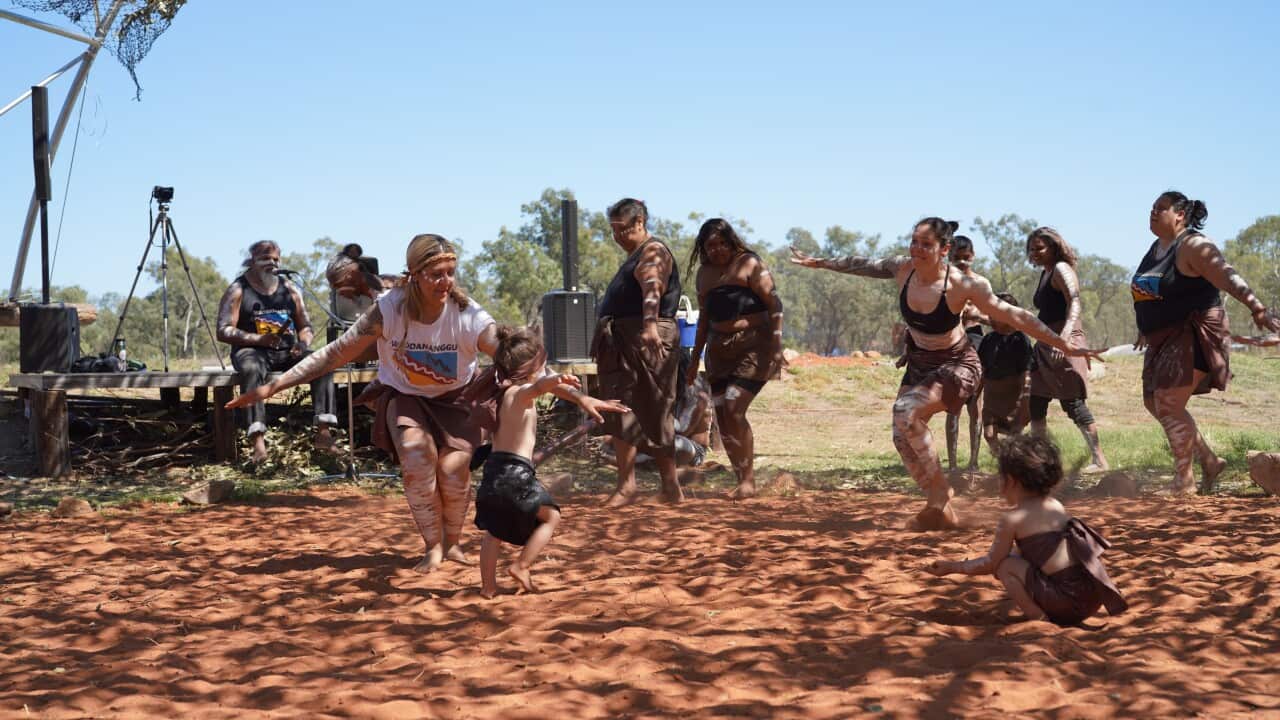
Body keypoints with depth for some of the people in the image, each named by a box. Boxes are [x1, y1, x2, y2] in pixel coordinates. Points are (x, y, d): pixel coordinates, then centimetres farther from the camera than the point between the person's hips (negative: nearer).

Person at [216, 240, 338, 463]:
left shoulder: (289, 289, 16)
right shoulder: (238, 290, 3)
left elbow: (306, 327, 18)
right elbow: (224, 331, -5)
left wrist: (303, 343, -7)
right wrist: (259, 339, -19)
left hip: (287, 352, 4)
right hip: (252, 350, -4)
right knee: (252, 369, -39)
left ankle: (323, 431, -31)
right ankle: (258, 440, -49)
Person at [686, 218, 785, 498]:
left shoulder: (749, 264, -4)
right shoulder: (705, 273, 14)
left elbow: (774, 304, -9)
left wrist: (776, 346, -18)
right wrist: (695, 360, 21)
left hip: (753, 347, -7)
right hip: (719, 350, 7)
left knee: (733, 410, -17)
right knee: (722, 416, 1)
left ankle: (748, 481, -8)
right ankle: (743, 481, 10)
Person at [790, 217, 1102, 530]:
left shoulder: (963, 285, -26)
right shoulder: (903, 269, -13)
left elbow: (1015, 317, -22)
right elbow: (861, 265, 6)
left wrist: (1064, 346, -22)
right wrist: (818, 263, 17)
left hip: (956, 366, -6)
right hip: (919, 363, 6)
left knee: (905, 410, -28)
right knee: (903, 436, -3)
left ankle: (940, 494, -12)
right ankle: (942, 510, 12)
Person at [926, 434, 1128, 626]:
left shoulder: (1012, 519, -5)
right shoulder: (1057, 507, 16)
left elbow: (991, 563, 6)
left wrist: (952, 566, 20)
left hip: (1065, 599, -7)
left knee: (1006, 565, 5)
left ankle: (1038, 619, -5)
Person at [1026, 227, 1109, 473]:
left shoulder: (1061, 269, -8)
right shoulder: (1045, 274, 19)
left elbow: (1075, 303, -22)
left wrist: (1065, 335, -36)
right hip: (1045, 344, 9)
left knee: (1072, 402, -11)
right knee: (1036, 405, 9)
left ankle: (1099, 460, -7)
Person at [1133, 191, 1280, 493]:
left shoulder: (1193, 246, -15)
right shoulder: (1156, 247, 12)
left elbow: (1228, 278, -28)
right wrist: (1146, 330, 36)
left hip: (1193, 335, -10)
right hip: (1164, 339, 10)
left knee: (1169, 407, -14)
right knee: (1155, 404, 11)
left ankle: (1184, 485, -6)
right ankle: (1209, 461, 24)